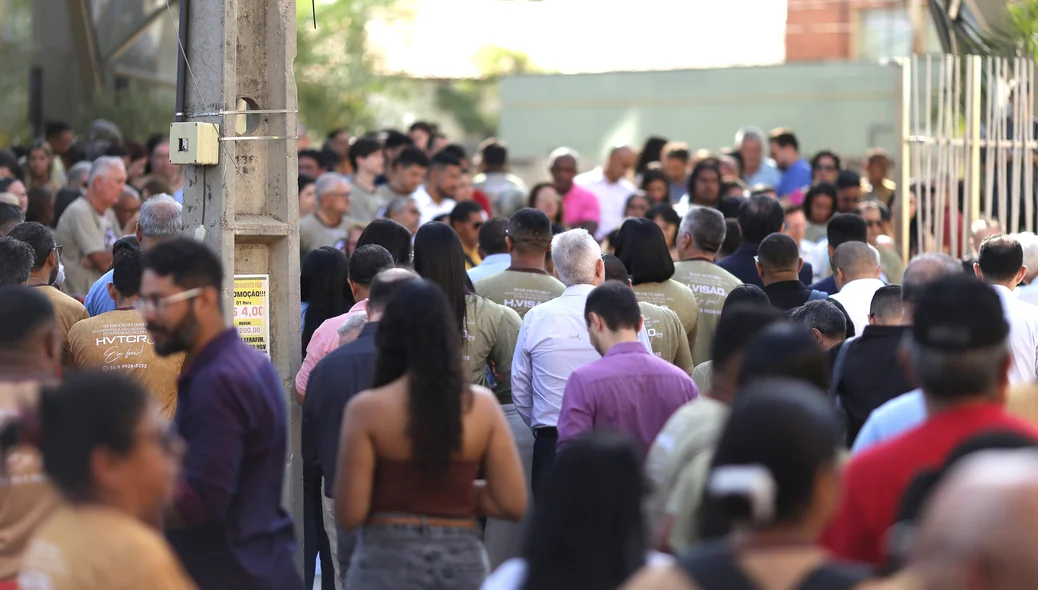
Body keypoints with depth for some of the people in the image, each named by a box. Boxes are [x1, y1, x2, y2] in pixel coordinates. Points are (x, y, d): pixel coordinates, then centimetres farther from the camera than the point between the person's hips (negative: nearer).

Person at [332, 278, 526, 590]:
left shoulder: (368, 409, -8)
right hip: (462, 564, 3)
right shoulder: (482, 405, 0)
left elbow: (349, 515, -10)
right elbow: (513, 503, -1)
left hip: (387, 565, -3)